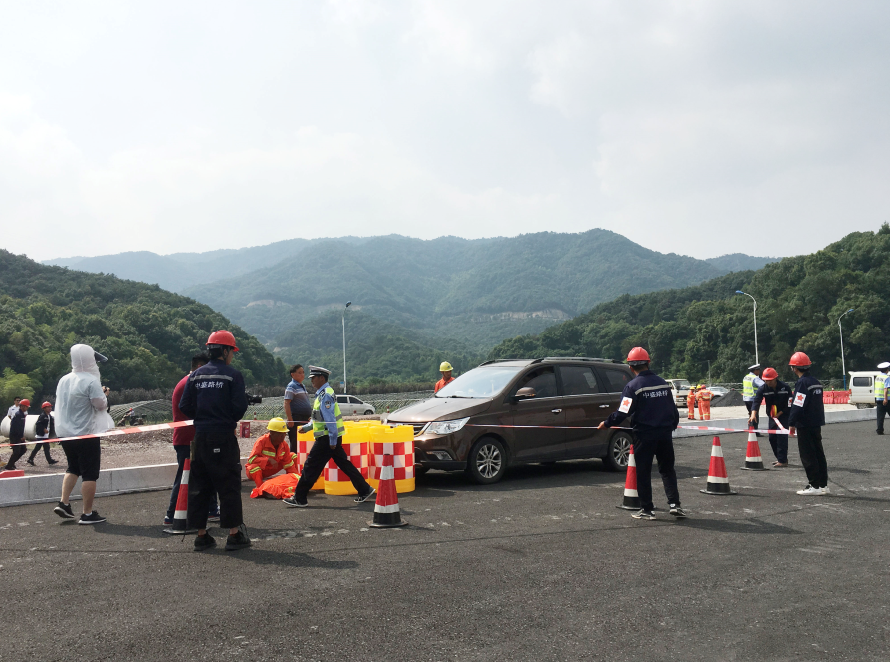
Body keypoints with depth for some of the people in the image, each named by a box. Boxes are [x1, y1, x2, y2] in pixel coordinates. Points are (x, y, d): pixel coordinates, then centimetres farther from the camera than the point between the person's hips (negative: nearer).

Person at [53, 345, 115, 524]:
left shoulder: (64, 380, 6)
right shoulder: (91, 381, -18)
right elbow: (101, 405, -14)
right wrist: (103, 394, 6)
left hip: (66, 433, 7)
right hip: (86, 435, -7)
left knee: (73, 468, 24)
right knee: (90, 474, 1)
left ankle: (63, 503, 16)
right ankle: (88, 514, 3)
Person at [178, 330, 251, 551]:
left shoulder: (195, 376, 7)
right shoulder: (233, 375, -7)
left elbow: (184, 406, 4)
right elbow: (239, 407, -12)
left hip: (200, 438, 5)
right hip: (224, 438, -5)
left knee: (199, 486, 11)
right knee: (229, 486, 2)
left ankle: (201, 535, 15)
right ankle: (234, 534, 4)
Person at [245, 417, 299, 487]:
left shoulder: (284, 446, -9)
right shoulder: (261, 441, -24)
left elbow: (288, 465, -3)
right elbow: (251, 459, -33)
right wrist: (269, 460, -40)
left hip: (270, 470, 6)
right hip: (256, 471, -6)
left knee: (293, 455, -2)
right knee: (254, 467, -44)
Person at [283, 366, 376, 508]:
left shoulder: (325, 395, -16)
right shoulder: (322, 393, 16)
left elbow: (330, 419, -21)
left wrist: (332, 441, -22)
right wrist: (307, 427, 17)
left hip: (327, 438, -10)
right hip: (332, 438, 10)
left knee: (311, 467, -3)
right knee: (344, 464, 12)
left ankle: (299, 499, 4)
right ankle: (365, 490, 15)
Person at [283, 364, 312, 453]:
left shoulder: (302, 386, 19)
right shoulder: (291, 386, -8)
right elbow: (286, 403, -15)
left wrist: (309, 417, 23)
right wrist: (290, 419, -21)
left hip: (304, 420, 9)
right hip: (296, 420, -9)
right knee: (295, 445, -7)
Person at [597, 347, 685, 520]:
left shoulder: (633, 386, -12)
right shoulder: (662, 383, 7)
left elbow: (623, 412, -15)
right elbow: (674, 410, 14)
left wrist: (606, 423, -1)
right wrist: (672, 426, 30)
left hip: (644, 435, -5)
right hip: (665, 433, 5)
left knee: (643, 472, 5)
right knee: (667, 470, 15)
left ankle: (647, 509, 7)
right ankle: (674, 504, 7)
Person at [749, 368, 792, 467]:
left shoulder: (785, 387, -16)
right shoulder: (763, 389, -10)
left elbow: (789, 405, -10)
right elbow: (756, 401, -23)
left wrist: (779, 414, -13)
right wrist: (753, 414, -38)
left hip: (784, 415, -5)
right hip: (772, 416, 5)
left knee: (781, 436, -14)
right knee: (772, 437, 6)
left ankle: (782, 460, -10)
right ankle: (780, 458, 22)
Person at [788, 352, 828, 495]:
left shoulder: (802, 383, -17)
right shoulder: (815, 381, 11)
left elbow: (798, 406, -20)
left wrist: (792, 423, -14)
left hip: (805, 425, -9)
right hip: (817, 423, 9)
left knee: (808, 456, -3)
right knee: (818, 454, 13)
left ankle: (815, 486, -2)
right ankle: (823, 484, 18)